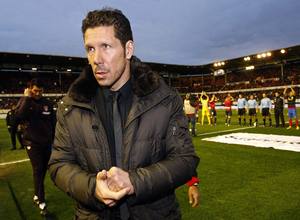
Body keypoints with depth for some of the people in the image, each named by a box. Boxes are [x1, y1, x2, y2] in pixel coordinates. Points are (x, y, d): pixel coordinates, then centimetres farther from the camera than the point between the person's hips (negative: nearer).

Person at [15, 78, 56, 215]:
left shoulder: (48, 103, 3)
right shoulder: (25, 101, -3)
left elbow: (53, 123, 9)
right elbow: (19, 116, -24)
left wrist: (54, 140, 9)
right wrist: (27, 98, -21)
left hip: (47, 142, 3)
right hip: (32, 142, -3)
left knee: (43, 170, 12)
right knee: (38, 170, -7)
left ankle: (37, 195, 31)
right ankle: (41, 202, 1)